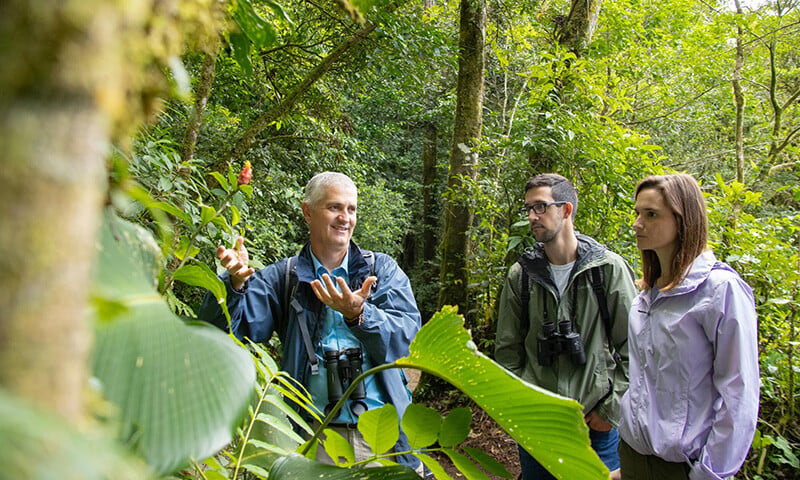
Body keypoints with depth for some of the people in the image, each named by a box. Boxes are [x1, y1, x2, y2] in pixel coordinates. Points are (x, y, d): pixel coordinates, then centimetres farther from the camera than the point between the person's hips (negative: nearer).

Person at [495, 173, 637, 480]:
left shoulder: (609, 268, -6)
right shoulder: (521, 275, 0)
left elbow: (634, 347, -4)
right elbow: (507, 350, 5)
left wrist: (611, 408, -7)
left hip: (596, 422, -2)